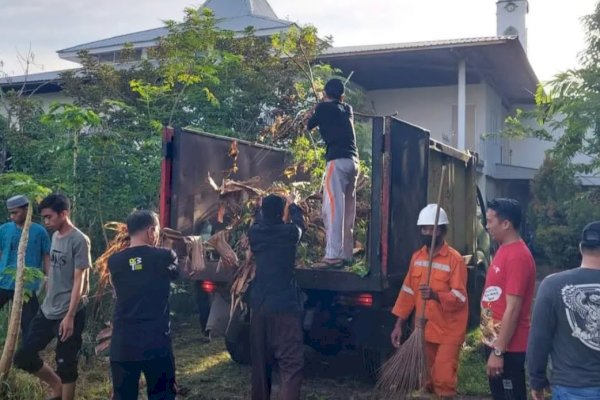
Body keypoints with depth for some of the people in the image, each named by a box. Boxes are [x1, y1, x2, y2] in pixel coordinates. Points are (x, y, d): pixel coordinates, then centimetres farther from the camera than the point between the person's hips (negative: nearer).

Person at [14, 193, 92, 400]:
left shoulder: (79, 240, -14)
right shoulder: (55, 236, 10)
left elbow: (79, 280, -16)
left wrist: (69, 316, -19)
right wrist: (48, 304, 17)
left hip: (69, 314, -8)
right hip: (47, 311, 8)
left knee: (66, 366, 2)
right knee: (23, 356, 8)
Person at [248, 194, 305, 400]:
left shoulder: (255, 233, 2)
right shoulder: (289, 232, -7)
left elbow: (259, 221, 27)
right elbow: (299, 221, 17)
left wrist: (268, 207, 45)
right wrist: (292, 205, 36)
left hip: (258, 305, 5)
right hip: (284, 306, -5)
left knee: (260, 360, 18)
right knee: (292, 363, -6)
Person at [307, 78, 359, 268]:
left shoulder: (324, 107, 6)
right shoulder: (347, 109, 19)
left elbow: (310, 125, 24)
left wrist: (312, 115, 43)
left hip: (338, 160, -7)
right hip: (352, 161, 7)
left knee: (333, 207, -11)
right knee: (347, 210, 8)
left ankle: (333, 255, -17)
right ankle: (345, 254, 9)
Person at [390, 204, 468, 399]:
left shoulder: (455, 259, -13)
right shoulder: (417, 257, 6)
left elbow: (459, 297, -18)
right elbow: (408, 292, 9)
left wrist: (435, 295, -36)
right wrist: (399, 324, 7)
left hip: (448, 332, -6)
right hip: (423, 330, 6)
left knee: (443, 379, -8)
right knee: (426, 380, 14)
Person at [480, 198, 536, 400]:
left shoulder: (518, 256, -21)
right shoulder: (504, 249, 10)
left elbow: (512, 309, -24)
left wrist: (498, 351, -22)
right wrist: (494, 345, 18)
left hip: (508, 347, -9)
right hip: (495, 340, 9)